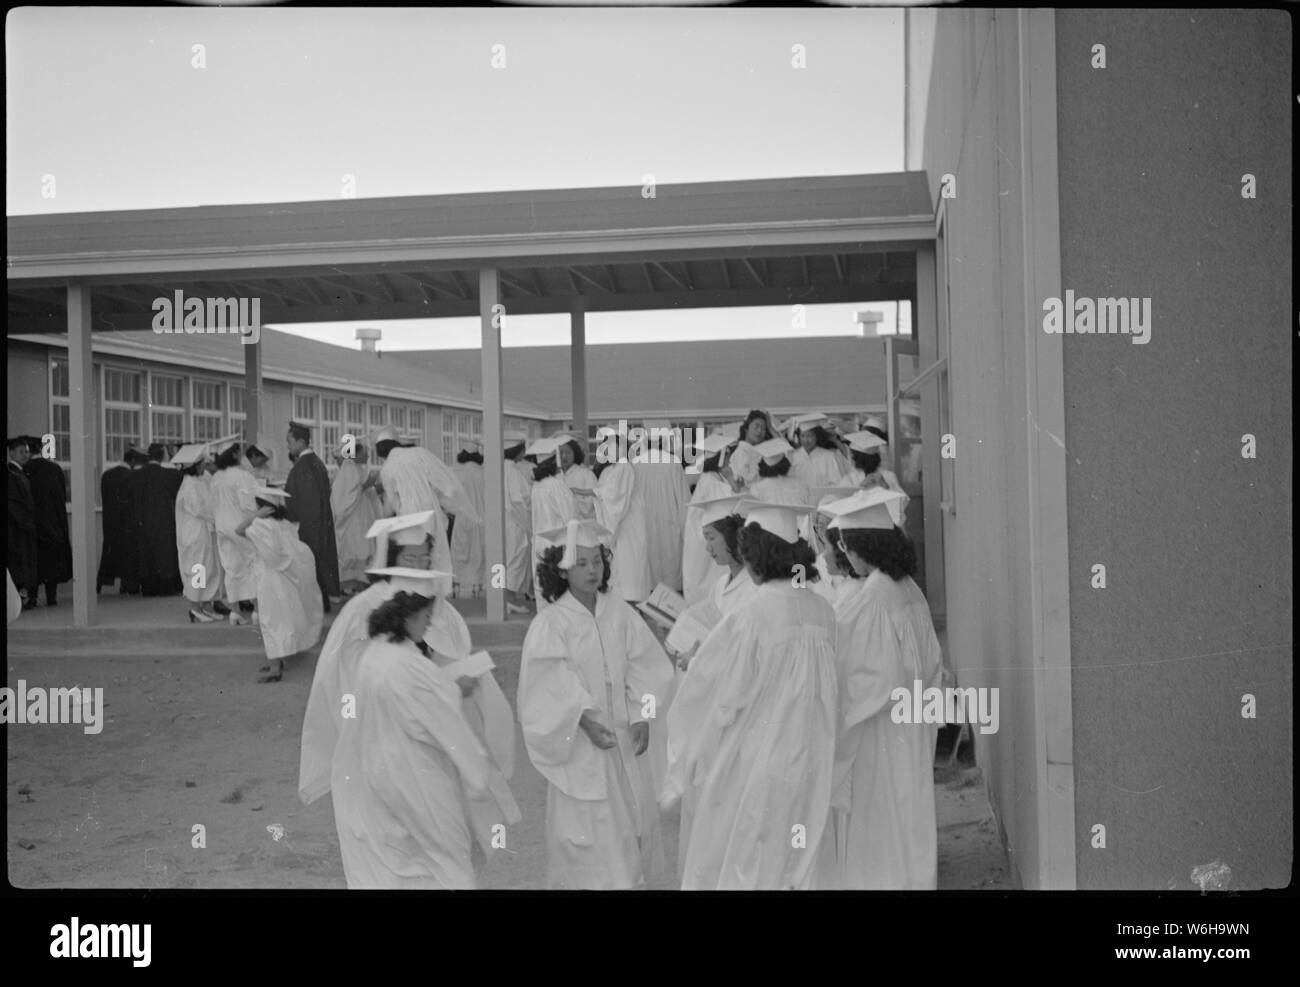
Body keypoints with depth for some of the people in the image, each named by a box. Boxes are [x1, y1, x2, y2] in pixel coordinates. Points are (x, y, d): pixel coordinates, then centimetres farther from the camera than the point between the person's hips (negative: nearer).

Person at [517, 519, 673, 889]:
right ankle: (587, 880, 17)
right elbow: (555, 685, -16)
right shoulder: (549, 624, -12)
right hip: (578, 742, -4)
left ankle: (630, 877, 29)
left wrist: (641, 718, -8)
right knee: (586, 821, 1)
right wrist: (586, 720, -26)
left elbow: (642, 666, 1)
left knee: (634, 814, 12)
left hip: (623, 736, 4)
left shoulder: (620, 613, 0)